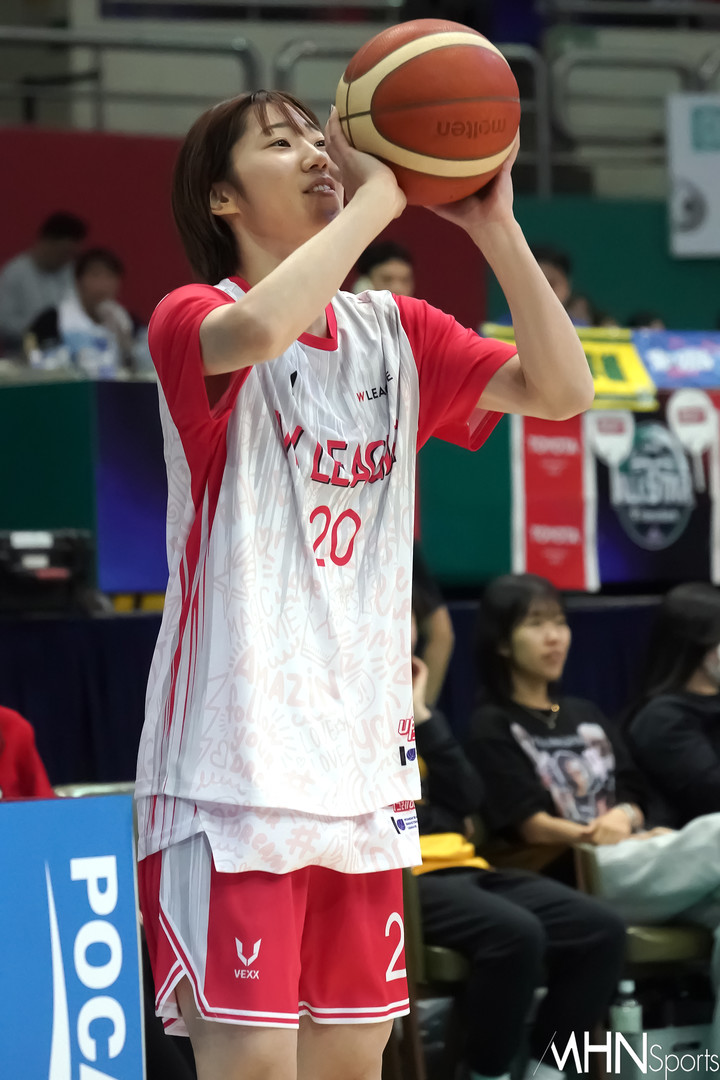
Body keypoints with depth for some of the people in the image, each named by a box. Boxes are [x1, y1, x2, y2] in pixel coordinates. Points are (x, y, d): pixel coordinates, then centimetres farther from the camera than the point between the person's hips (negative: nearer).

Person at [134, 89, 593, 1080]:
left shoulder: (395, 332, 13)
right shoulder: (191, 322, -5)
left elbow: (561, 388, 4)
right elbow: (258, 329, -29)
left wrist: (493, 225, -6)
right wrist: (379, 193, -19)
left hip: (364, 756, 6)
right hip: (236, 763, -6)